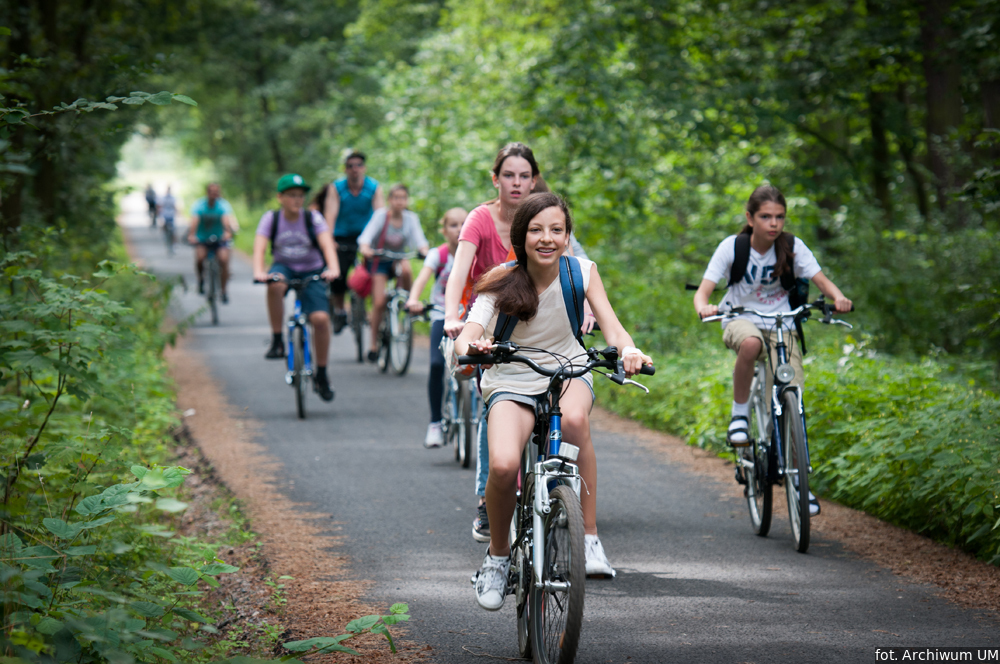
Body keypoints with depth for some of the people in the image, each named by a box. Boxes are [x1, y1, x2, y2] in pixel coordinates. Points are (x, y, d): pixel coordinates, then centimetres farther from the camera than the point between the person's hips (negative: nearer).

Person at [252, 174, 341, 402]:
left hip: (311, 272, 0)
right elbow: (259, 247, -20)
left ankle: (321, 375, 0)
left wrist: (333, 268, -43)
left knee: (321, 319, -19)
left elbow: (327, 244, -24)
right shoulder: (271, 218, -8)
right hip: (284, 268, 0)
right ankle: (277, 341, -21)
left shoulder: (313, 218, -10)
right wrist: (258, 271, -40)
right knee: (275, 286, -38)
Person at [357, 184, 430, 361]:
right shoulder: (381, 215, -15)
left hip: (398, 259, 2)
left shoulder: (411, 218, -8)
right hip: (378, 261, -2)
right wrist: (365, 248, -48)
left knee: (406, 269, -36)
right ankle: (374, 345, 2)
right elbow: (367, 234, -27)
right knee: (379, 303, -12)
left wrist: (425, 251, -38)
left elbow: (419, 239, -17)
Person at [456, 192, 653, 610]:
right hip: (511, 382, -1)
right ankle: (498, 555, 1)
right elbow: (468, 335, -24)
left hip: (567, 371, 1)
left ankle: (589, 539, -27)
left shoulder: (581, 270, -7)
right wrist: (471, 348, -49)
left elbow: (611, 326, -14)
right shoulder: (501, 281, -12)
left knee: (574, 418, -38)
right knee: (503, 465, -30)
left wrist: (628, 349, -38)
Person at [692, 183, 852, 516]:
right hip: (741, 320, -1)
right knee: (750, 343, -40)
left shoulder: (792, 247, -9)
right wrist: (704, 308, -40)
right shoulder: (732, 247, -12)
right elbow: (703, 291, -16)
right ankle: (740, 413, -19)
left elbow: (821, 281, -11)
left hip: (781, 324, 1)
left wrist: (838, 297, -34)